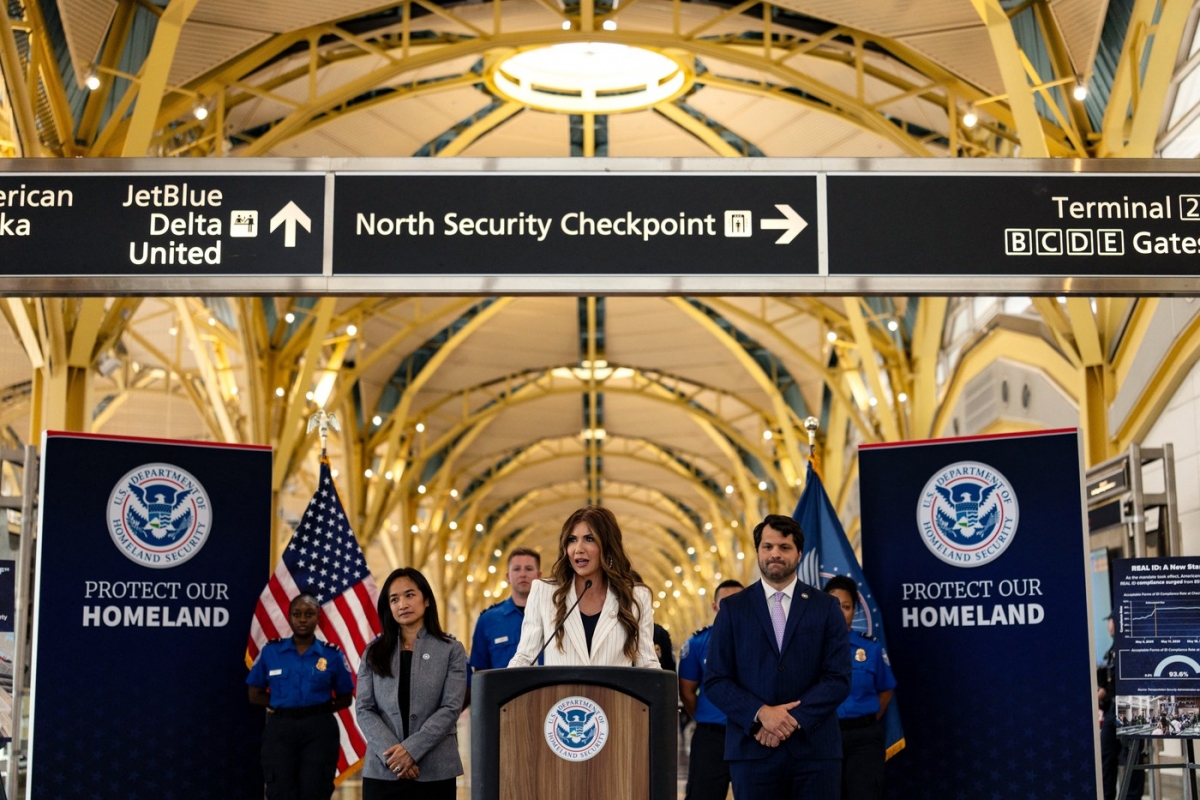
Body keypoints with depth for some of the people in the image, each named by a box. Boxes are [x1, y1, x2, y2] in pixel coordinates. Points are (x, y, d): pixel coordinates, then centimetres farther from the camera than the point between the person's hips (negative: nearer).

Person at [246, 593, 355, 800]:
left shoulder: (332, 655, 4)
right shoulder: (270, 652, 5)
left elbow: (345, 698, 10)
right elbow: (255, 695, 9)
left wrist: (318, 709, -4)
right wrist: (283, 705, -3)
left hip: (319, 731, 0)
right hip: (280, 730, 0)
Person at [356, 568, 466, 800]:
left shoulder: (451, 650, 4)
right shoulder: (374, 653, 11)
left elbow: (451, 708, -5)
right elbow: (365, 710, 3)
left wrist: (411, 750, -16)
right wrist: (392, 754, -13)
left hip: (435, 771, -1)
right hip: (382, 770, 1)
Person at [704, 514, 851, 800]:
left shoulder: (826, 607, 8)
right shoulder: (733, 608, 8)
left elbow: (838, 678, 0)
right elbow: (715, 681, 2)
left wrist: (794, 720, -12)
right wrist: (761, 714, -14)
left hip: (814, 746, 0)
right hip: (753, 747, 0)